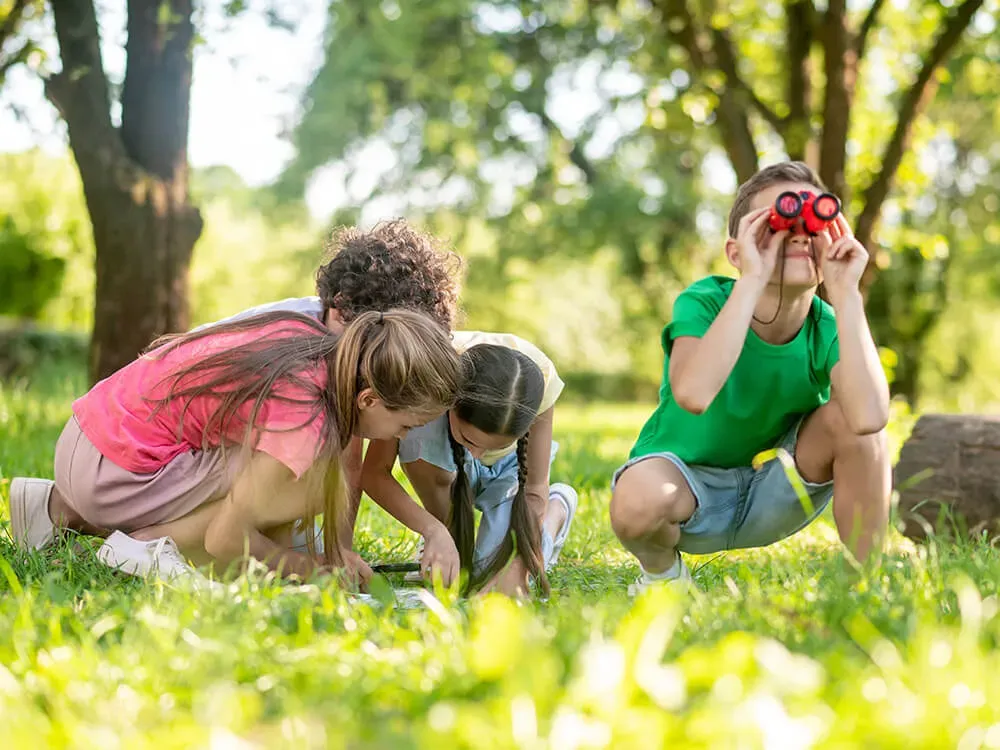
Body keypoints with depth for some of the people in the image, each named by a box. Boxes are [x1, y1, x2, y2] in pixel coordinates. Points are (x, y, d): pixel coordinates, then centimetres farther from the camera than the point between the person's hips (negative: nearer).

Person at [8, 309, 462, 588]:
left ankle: (63, 508, 20)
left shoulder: (313, 339, -1)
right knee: (319, 483, -17)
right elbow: (225, 540, -19)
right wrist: (313, 570, -3)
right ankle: (154, 545, -7)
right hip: (114, 474, -9)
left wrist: (334, 551, 7)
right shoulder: (305, 421, -24)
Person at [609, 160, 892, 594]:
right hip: (689, 480, -2)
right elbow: (694, 394, -44)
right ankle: (661, 568, 1)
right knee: (638, 499, -37)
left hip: (775, 494, 2)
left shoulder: (828, 327, -14)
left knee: (849, 416, -25)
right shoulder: (703, 302, -20)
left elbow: (869, 417, -37)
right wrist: (752, 279, -42)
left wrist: (845, 291, -33)